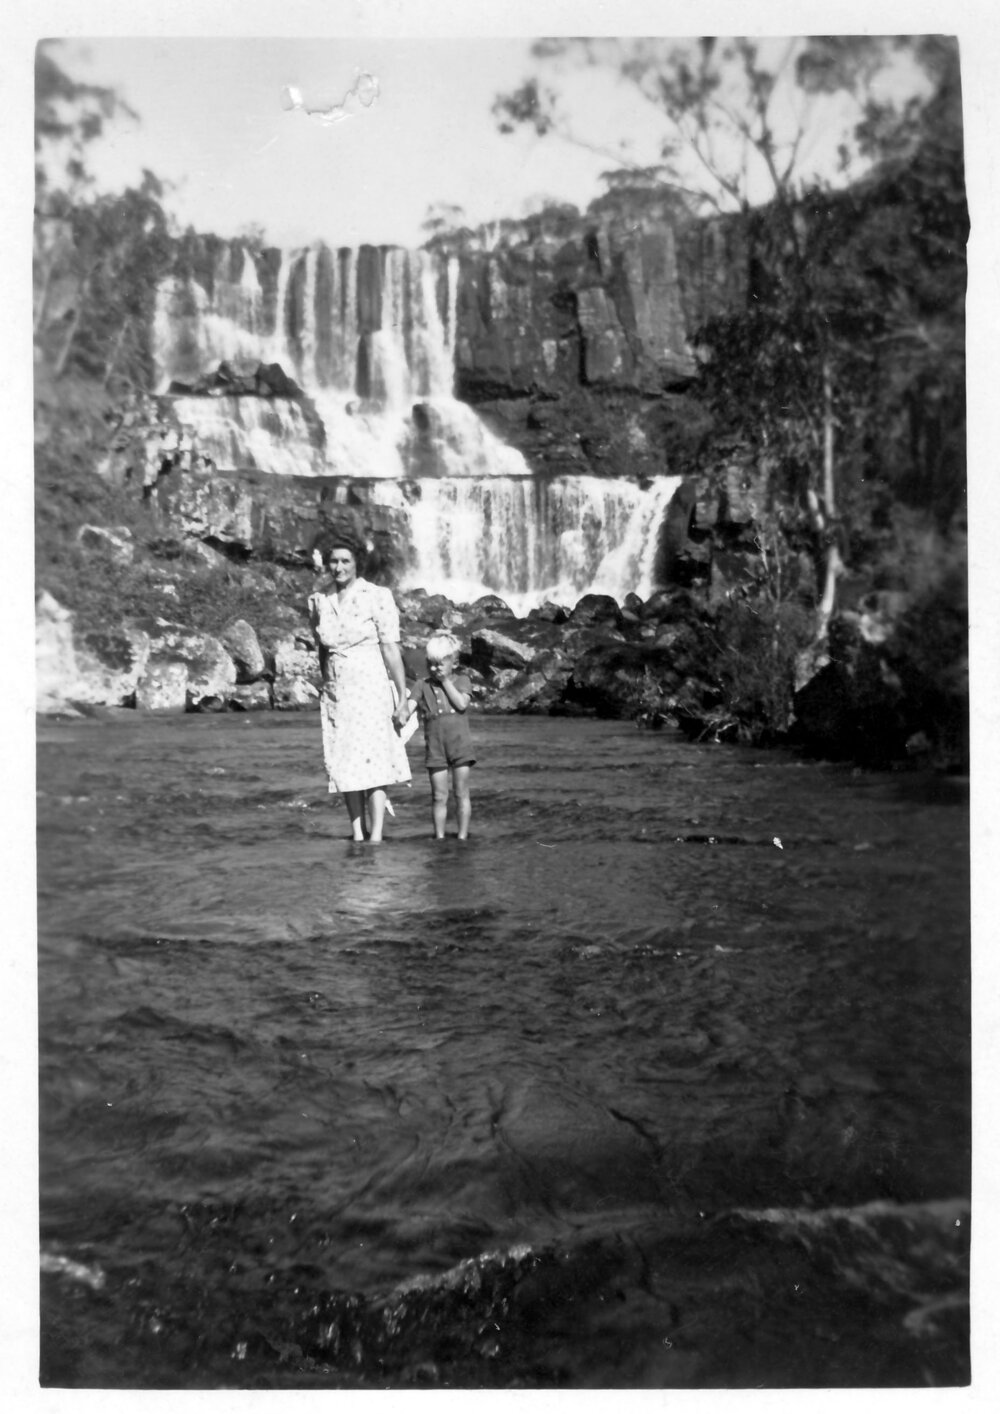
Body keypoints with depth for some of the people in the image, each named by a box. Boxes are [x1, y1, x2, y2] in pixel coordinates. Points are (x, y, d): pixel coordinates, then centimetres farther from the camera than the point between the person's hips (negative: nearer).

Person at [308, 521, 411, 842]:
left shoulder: (377, 597, -7)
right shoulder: (318, 600, 6)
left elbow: (391, 650, -8)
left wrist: (403, 698, -10)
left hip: (371, 690, -4)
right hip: (335, 693, 5)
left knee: (373, 763, -8)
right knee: (345, 767, 4)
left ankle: (376, 837, -7)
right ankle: (358, 835, 12)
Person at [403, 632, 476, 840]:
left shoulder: (461, 681, 6)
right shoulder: (422, 685, 7)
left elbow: (462, 704, -11)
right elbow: (408, 708, -4)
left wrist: (445, 681, -7)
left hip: (460, 743, 0)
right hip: (434, 746, 1)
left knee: (461, 792, 5)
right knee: (439, 796, 4)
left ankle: (462, 835, 12)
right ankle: (439, 836, 12)